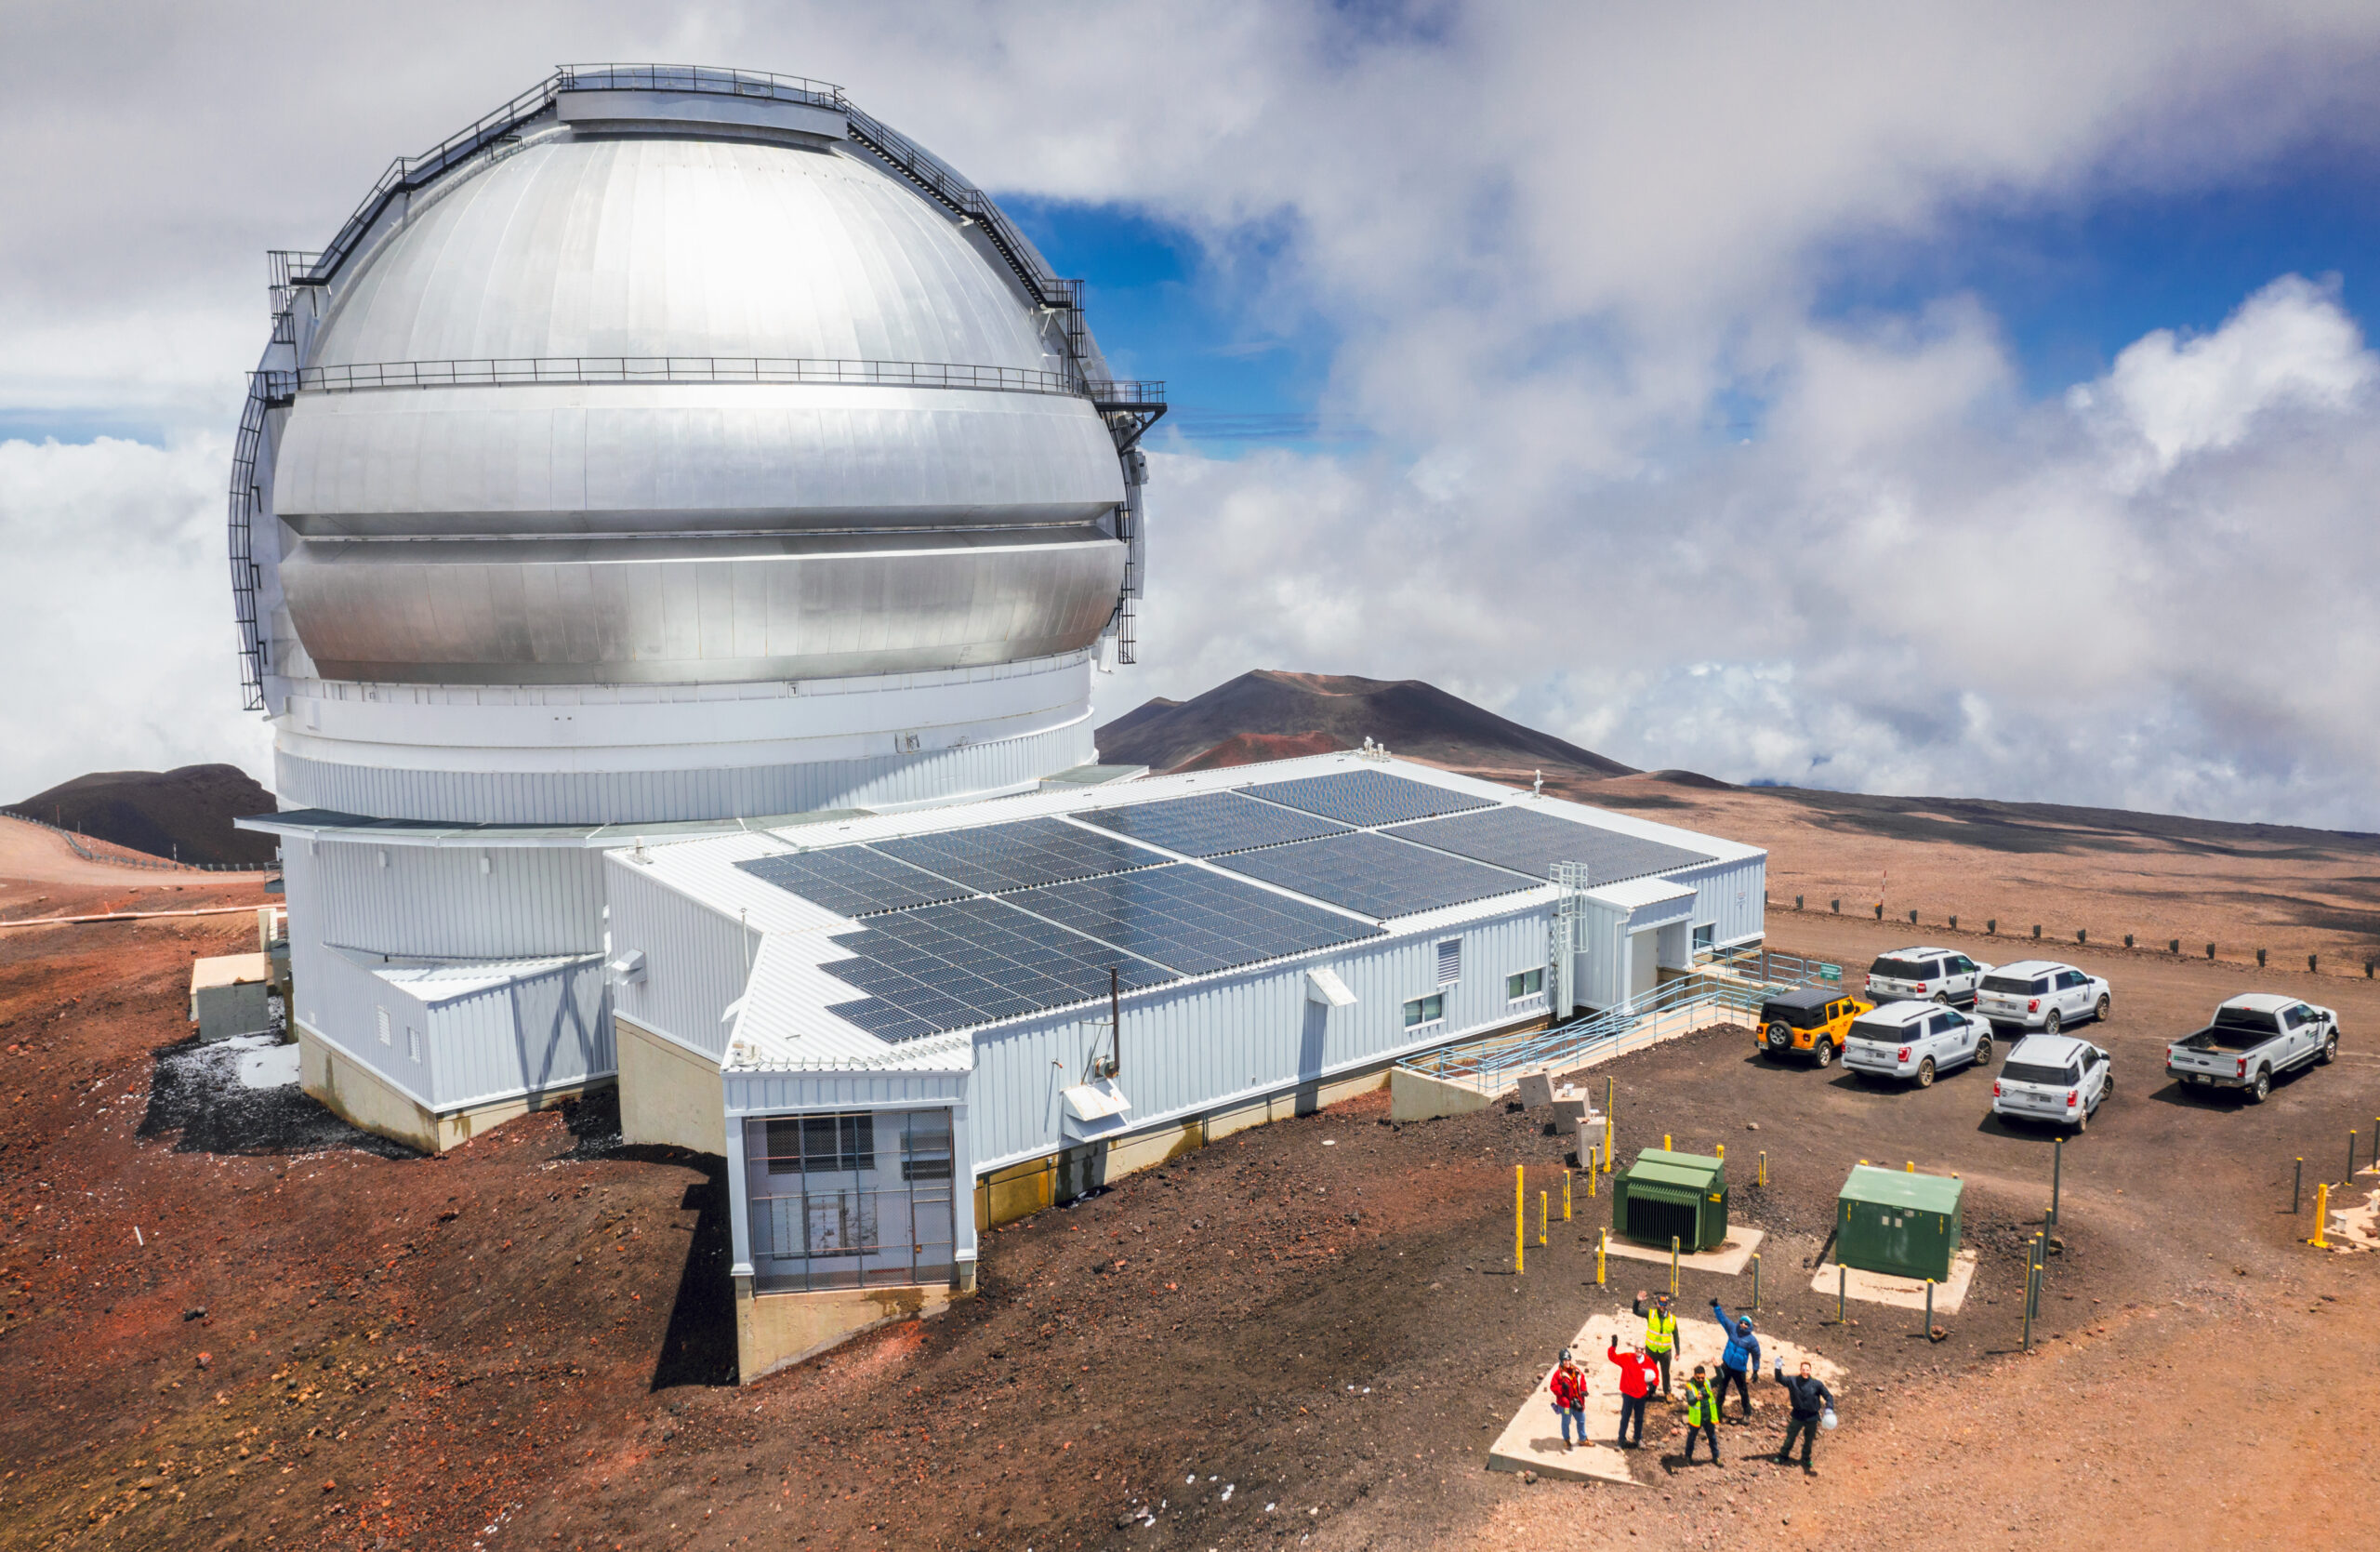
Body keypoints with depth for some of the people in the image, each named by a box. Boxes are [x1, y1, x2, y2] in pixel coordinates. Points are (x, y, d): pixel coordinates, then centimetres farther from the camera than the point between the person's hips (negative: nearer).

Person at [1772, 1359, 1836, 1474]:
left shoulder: (1817, 1384, -15)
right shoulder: (1793, 1381, -11)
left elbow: (1828, 1396, -7)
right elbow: (1780, 1379, 0)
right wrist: (1778, 1369, -17)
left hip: (1812, 1418, 0)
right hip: (1797, 1417, 0)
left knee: (1809, 1441, 18)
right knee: (1790, 1437, 11)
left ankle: (1806, 1459, 39)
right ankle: (1783, 1456, 30)